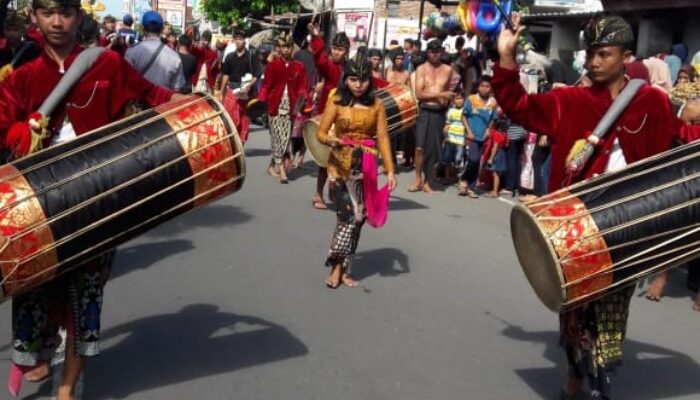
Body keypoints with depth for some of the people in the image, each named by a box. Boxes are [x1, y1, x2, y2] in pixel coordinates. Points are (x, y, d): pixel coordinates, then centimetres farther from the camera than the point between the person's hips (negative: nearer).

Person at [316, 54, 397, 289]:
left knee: (359, 217, 4)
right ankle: (338, 266, 4)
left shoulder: (376, 105, 1)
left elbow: (383, 138, 0)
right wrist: (331, 141, -28)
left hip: (366, 167, 3)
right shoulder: (337, 102, -3)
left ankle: (341, 268, 16)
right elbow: (321, 132, -5)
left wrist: (390, 170, -6)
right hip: (340, 165, -3)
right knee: (349, 215, -12)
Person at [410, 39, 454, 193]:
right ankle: (418, 179, 0)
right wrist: (440, 94, -14)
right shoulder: (421, 69, 0)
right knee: (420, 147, -13)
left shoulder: (448, 70, 10)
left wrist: (447, 99, 5)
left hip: (439, 113, 2)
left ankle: (427, 182, 12)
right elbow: (418, 94, -9)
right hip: (424, 111, -2)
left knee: (433, 149, 3)